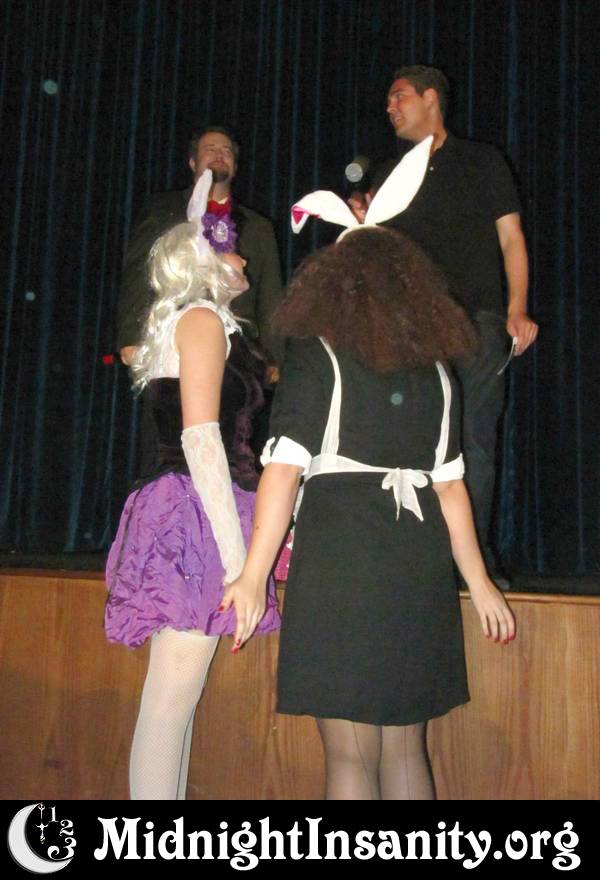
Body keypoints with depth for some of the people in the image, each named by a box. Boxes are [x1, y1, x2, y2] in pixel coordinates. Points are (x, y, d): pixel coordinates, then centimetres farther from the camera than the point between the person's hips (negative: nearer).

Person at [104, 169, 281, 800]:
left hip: (179, 524, 9)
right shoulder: (202, 318, -3)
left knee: (174, 703, 9)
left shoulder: (183, 324, 25)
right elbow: (201, 440, -15)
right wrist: (239, 561, -20)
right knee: (170, 706, -9)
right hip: (196, 519, -9)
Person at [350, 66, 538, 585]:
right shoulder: (391, 175, 21)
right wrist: (366, 224, -2)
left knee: (476, 439, -5)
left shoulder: (482, 161, 13)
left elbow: (511, 237, 7)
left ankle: (477, 553, 1)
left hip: (477, 316, -2)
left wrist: (518, 309, -7)